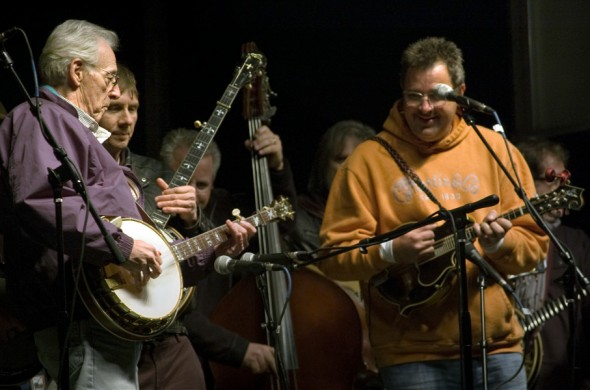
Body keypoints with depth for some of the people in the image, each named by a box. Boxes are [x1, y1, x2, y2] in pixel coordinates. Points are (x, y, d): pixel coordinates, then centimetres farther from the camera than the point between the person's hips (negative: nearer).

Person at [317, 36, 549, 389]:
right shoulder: (369, 161, 0)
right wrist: (391, 251, -18)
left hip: (497, 347, 2)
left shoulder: (495, 150, 8)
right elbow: (334, 256, -2)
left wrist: (499, 243, -12)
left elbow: (534, 244, 8)